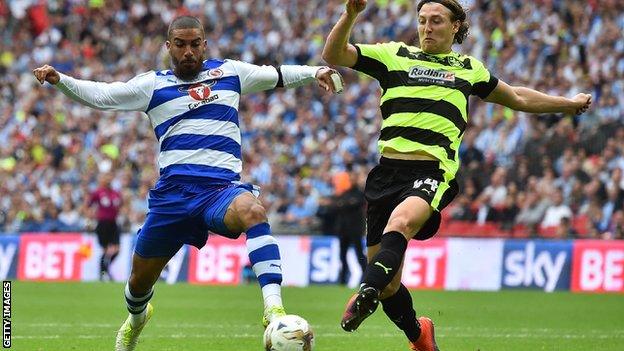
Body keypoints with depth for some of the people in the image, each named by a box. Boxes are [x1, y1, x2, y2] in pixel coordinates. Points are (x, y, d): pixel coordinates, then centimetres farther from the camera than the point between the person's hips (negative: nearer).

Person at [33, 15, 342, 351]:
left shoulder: (228, 72, 16)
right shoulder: (153, 85, 12)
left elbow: (276, 75, 24)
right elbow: (99, 94, 9)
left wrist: (314, 71, 9)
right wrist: (59, 79, -6)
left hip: (222, 187, -1)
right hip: (173, 190, 1)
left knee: (252, 210, -38)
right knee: (140, 278, 10)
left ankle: (274, 310, -49)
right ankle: (135, 319, 49)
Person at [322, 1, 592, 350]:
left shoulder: (468, 69, 22)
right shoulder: (394, 55, 16)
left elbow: (517, 98, 38)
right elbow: (334, 55, 8)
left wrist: (570, 104, 44)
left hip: (433, 174, -1)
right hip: (388, 172, 1)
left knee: (401, 222, -37)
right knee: (389, 285, 2)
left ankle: (365, 295, -57)